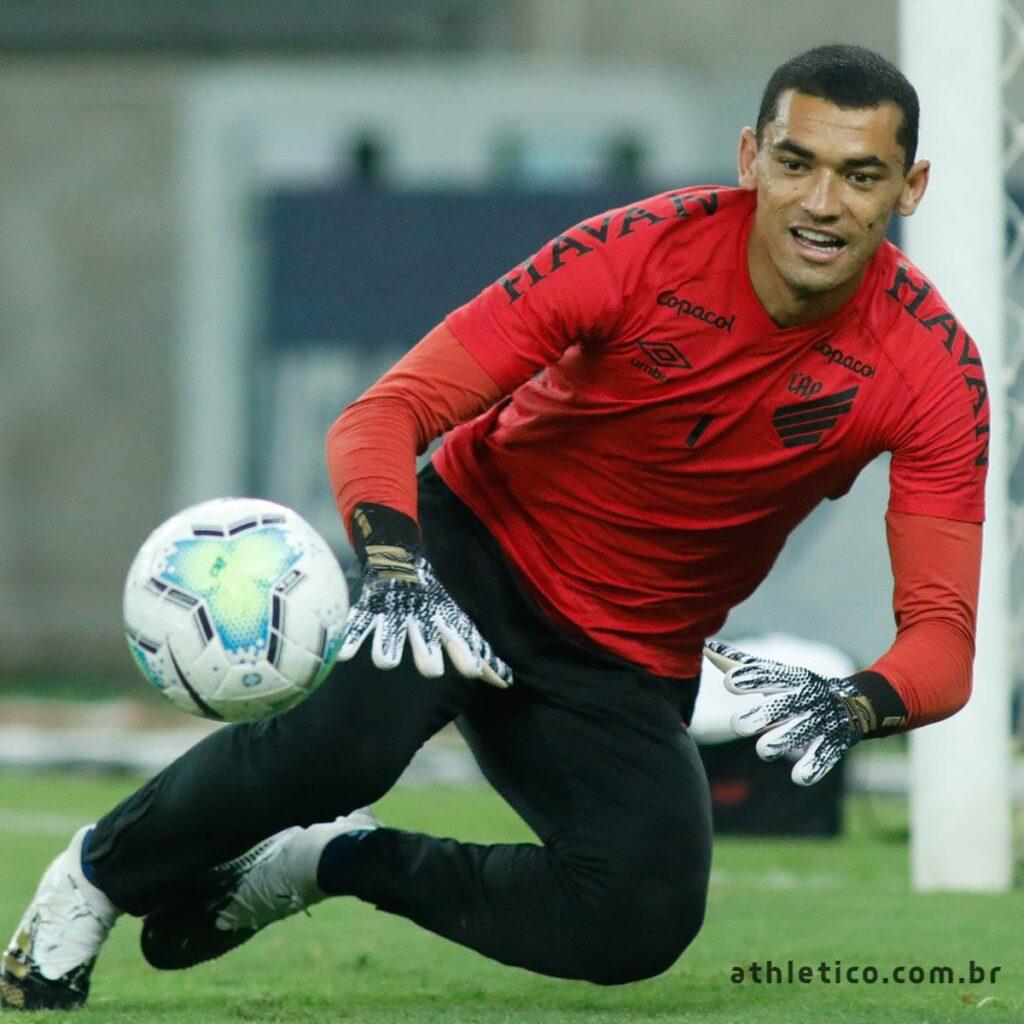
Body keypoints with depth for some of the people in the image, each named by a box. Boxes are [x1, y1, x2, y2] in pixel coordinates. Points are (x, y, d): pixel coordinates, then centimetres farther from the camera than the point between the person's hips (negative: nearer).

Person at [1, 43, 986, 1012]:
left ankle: (339, 863, 2)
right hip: (477, 545, -3)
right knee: (343, 739, -34)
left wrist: (855, 704, -43)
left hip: (627, 669, 3)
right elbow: (384, 415, -22)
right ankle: (98, 874, -4)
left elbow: (942, 638, -20)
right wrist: (394, 568, -42)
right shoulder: (642, 251, -21)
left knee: (645, 925, -24)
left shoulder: (932, 365, -17)